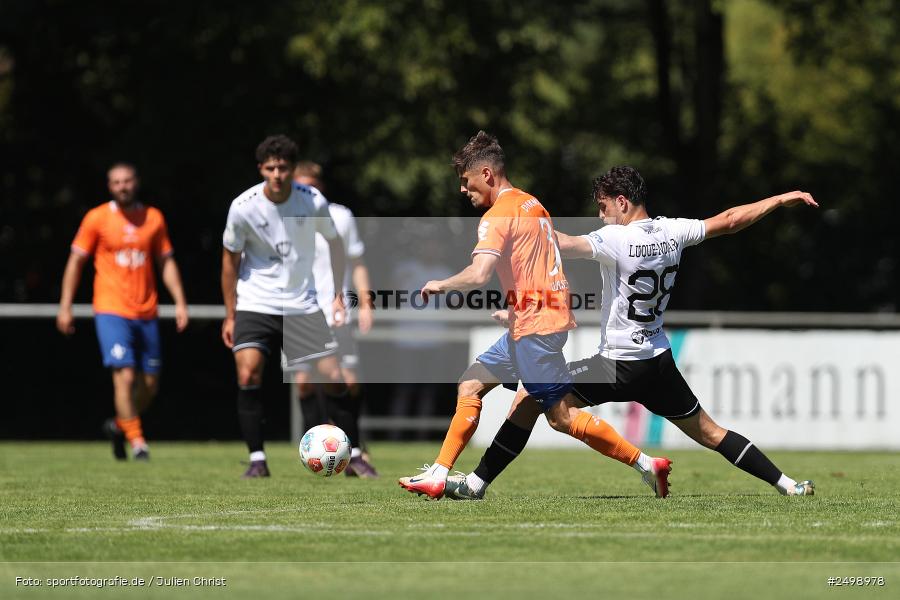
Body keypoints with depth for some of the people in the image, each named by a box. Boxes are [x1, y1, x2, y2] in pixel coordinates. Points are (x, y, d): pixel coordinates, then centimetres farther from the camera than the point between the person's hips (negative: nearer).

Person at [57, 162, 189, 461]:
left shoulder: (153, 218, 8)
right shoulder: (96, 218, 0)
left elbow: (166, 262, 13)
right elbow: (76, 261, 4)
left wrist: (180, 302, 4)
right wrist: (65, 306, -1)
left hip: (146, 313, 4)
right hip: (111, 310, -4)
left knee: (150, 384, 6)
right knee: (125, 376, -17)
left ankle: (119, 425, 30)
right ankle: (138, 442, -10)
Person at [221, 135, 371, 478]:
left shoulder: (313, 202, -9)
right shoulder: (243, 207, -12)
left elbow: (334, 242, 10)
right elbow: (230, 259, 1)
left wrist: (339, 295, 8)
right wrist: (230, 315, 3)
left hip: (301, 305, 1)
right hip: (255, 304, -1)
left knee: (334, 378, -4)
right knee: (248, 375, -20)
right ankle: (257, 460, -11)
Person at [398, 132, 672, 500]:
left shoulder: (498, 216, -12)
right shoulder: (533, 205, 16)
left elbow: (478, 275, -25)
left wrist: (440, 285, -8)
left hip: (534, 325, -10)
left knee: (562, 417, -7)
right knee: (470, 386, 11)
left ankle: (646, 465, -5)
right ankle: (437, 476, 9)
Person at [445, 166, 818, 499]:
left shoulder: (616, 240, -16)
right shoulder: (672, 232, 3)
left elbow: (563, 246, -29)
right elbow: (729, 221, 14)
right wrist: (782, 199, 26)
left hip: (620, 364, -7)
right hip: (660, 360, 7)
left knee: (530, 398, -2)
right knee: (708, 432, 18)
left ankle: (478, 482, -5)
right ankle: (787, 485, 13)